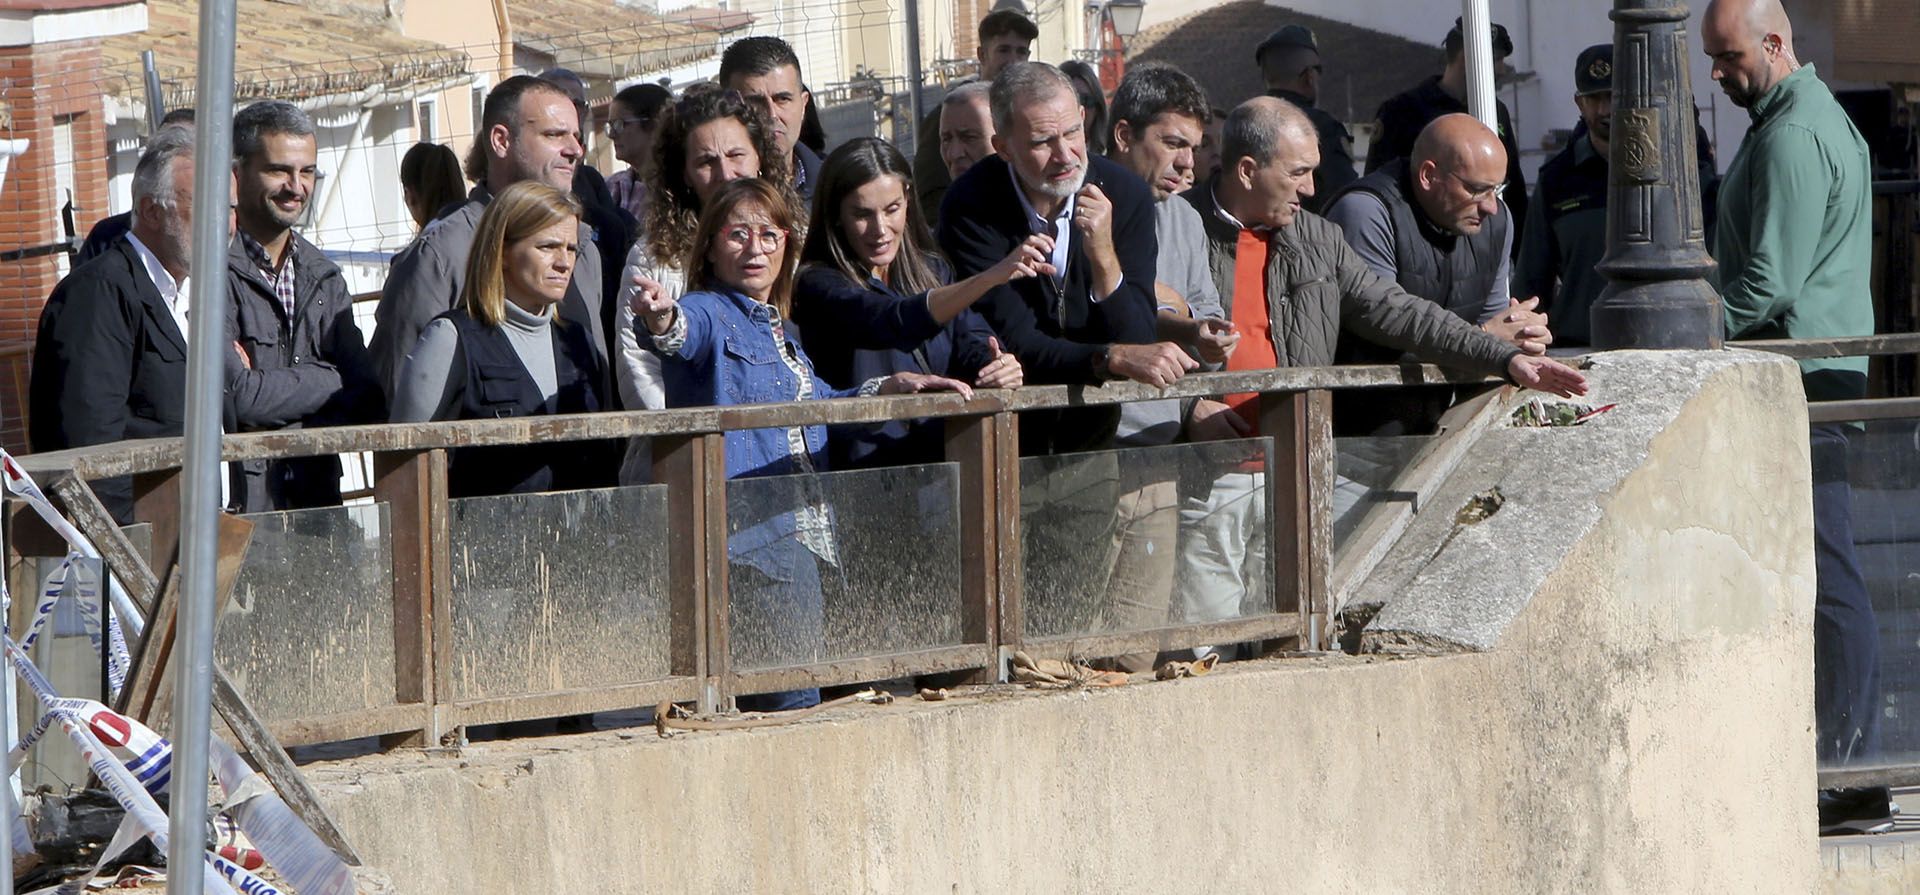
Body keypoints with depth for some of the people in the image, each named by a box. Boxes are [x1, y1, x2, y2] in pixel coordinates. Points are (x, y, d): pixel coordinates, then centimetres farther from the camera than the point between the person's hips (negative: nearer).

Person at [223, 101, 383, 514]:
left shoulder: (324, 277, 16)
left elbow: (367, 402, 8)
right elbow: (237, 397, -13)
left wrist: (275, 389, -8)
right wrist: (327, 382, 2)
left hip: (317, 498, 5)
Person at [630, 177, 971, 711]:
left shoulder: (779, 332, 24)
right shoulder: (709, 314, -2)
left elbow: (814, 407, 39)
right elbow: (687, 331, -27)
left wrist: (892, 387, 27)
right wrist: (662, 321, -51)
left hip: (802, 538, 9)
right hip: (750, 536, -9)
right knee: (793, 698, -16)